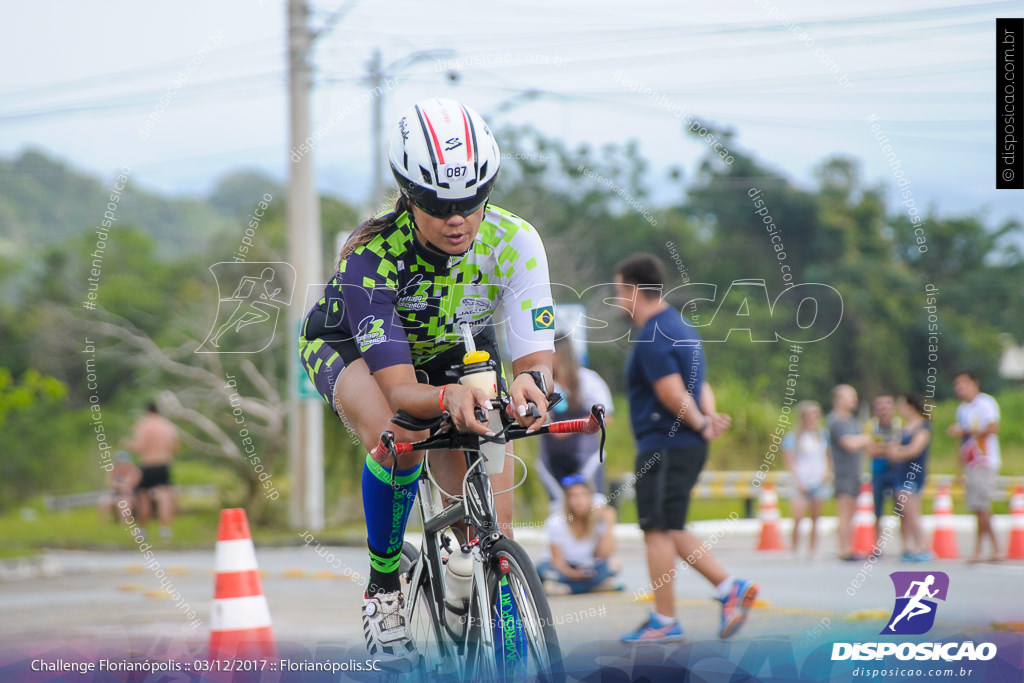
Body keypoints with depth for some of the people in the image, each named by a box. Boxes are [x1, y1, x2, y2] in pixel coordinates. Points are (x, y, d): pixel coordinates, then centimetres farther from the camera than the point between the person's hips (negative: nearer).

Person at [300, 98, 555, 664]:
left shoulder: (513, 241, -30)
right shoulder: (371, 255, -37)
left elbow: (536, 357, -34)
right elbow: (399, 388, -43)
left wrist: (529, 383, -59)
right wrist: (447, 398, -65)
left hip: (455, 351, 3)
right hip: (349, 346, -3)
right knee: (399, 440, -38)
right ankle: (383, 590, -16)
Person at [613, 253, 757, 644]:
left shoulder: (652, 337, -15)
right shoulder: (679, 327, 17)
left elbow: (673, 394, -22)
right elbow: (700, 385, 16)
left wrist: (701, 425, -9)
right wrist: (709, 418, -1)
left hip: (664, 446, -10)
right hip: (688, 447, 10)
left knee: (658, 529, -4)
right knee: (670, 529, 15)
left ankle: (664, 621, -1)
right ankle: (730, 588, 8)